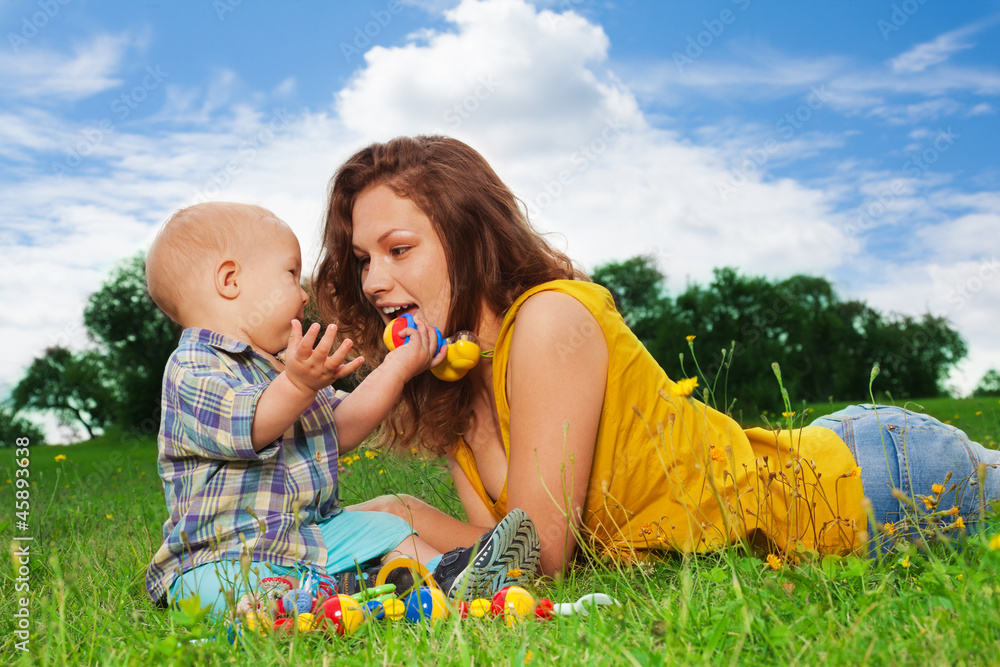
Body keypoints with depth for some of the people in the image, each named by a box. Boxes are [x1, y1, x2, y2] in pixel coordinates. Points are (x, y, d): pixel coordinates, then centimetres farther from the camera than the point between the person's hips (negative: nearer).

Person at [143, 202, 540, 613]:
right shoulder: (191, 368, -11)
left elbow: (341, 429, 16)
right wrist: (298, 385, -45)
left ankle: (444, 575, -27)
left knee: (378, 527, -6)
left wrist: (396, 367, 12)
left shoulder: (282, 365, 19)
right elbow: (244, 428, -28)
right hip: (221, 556, -8)